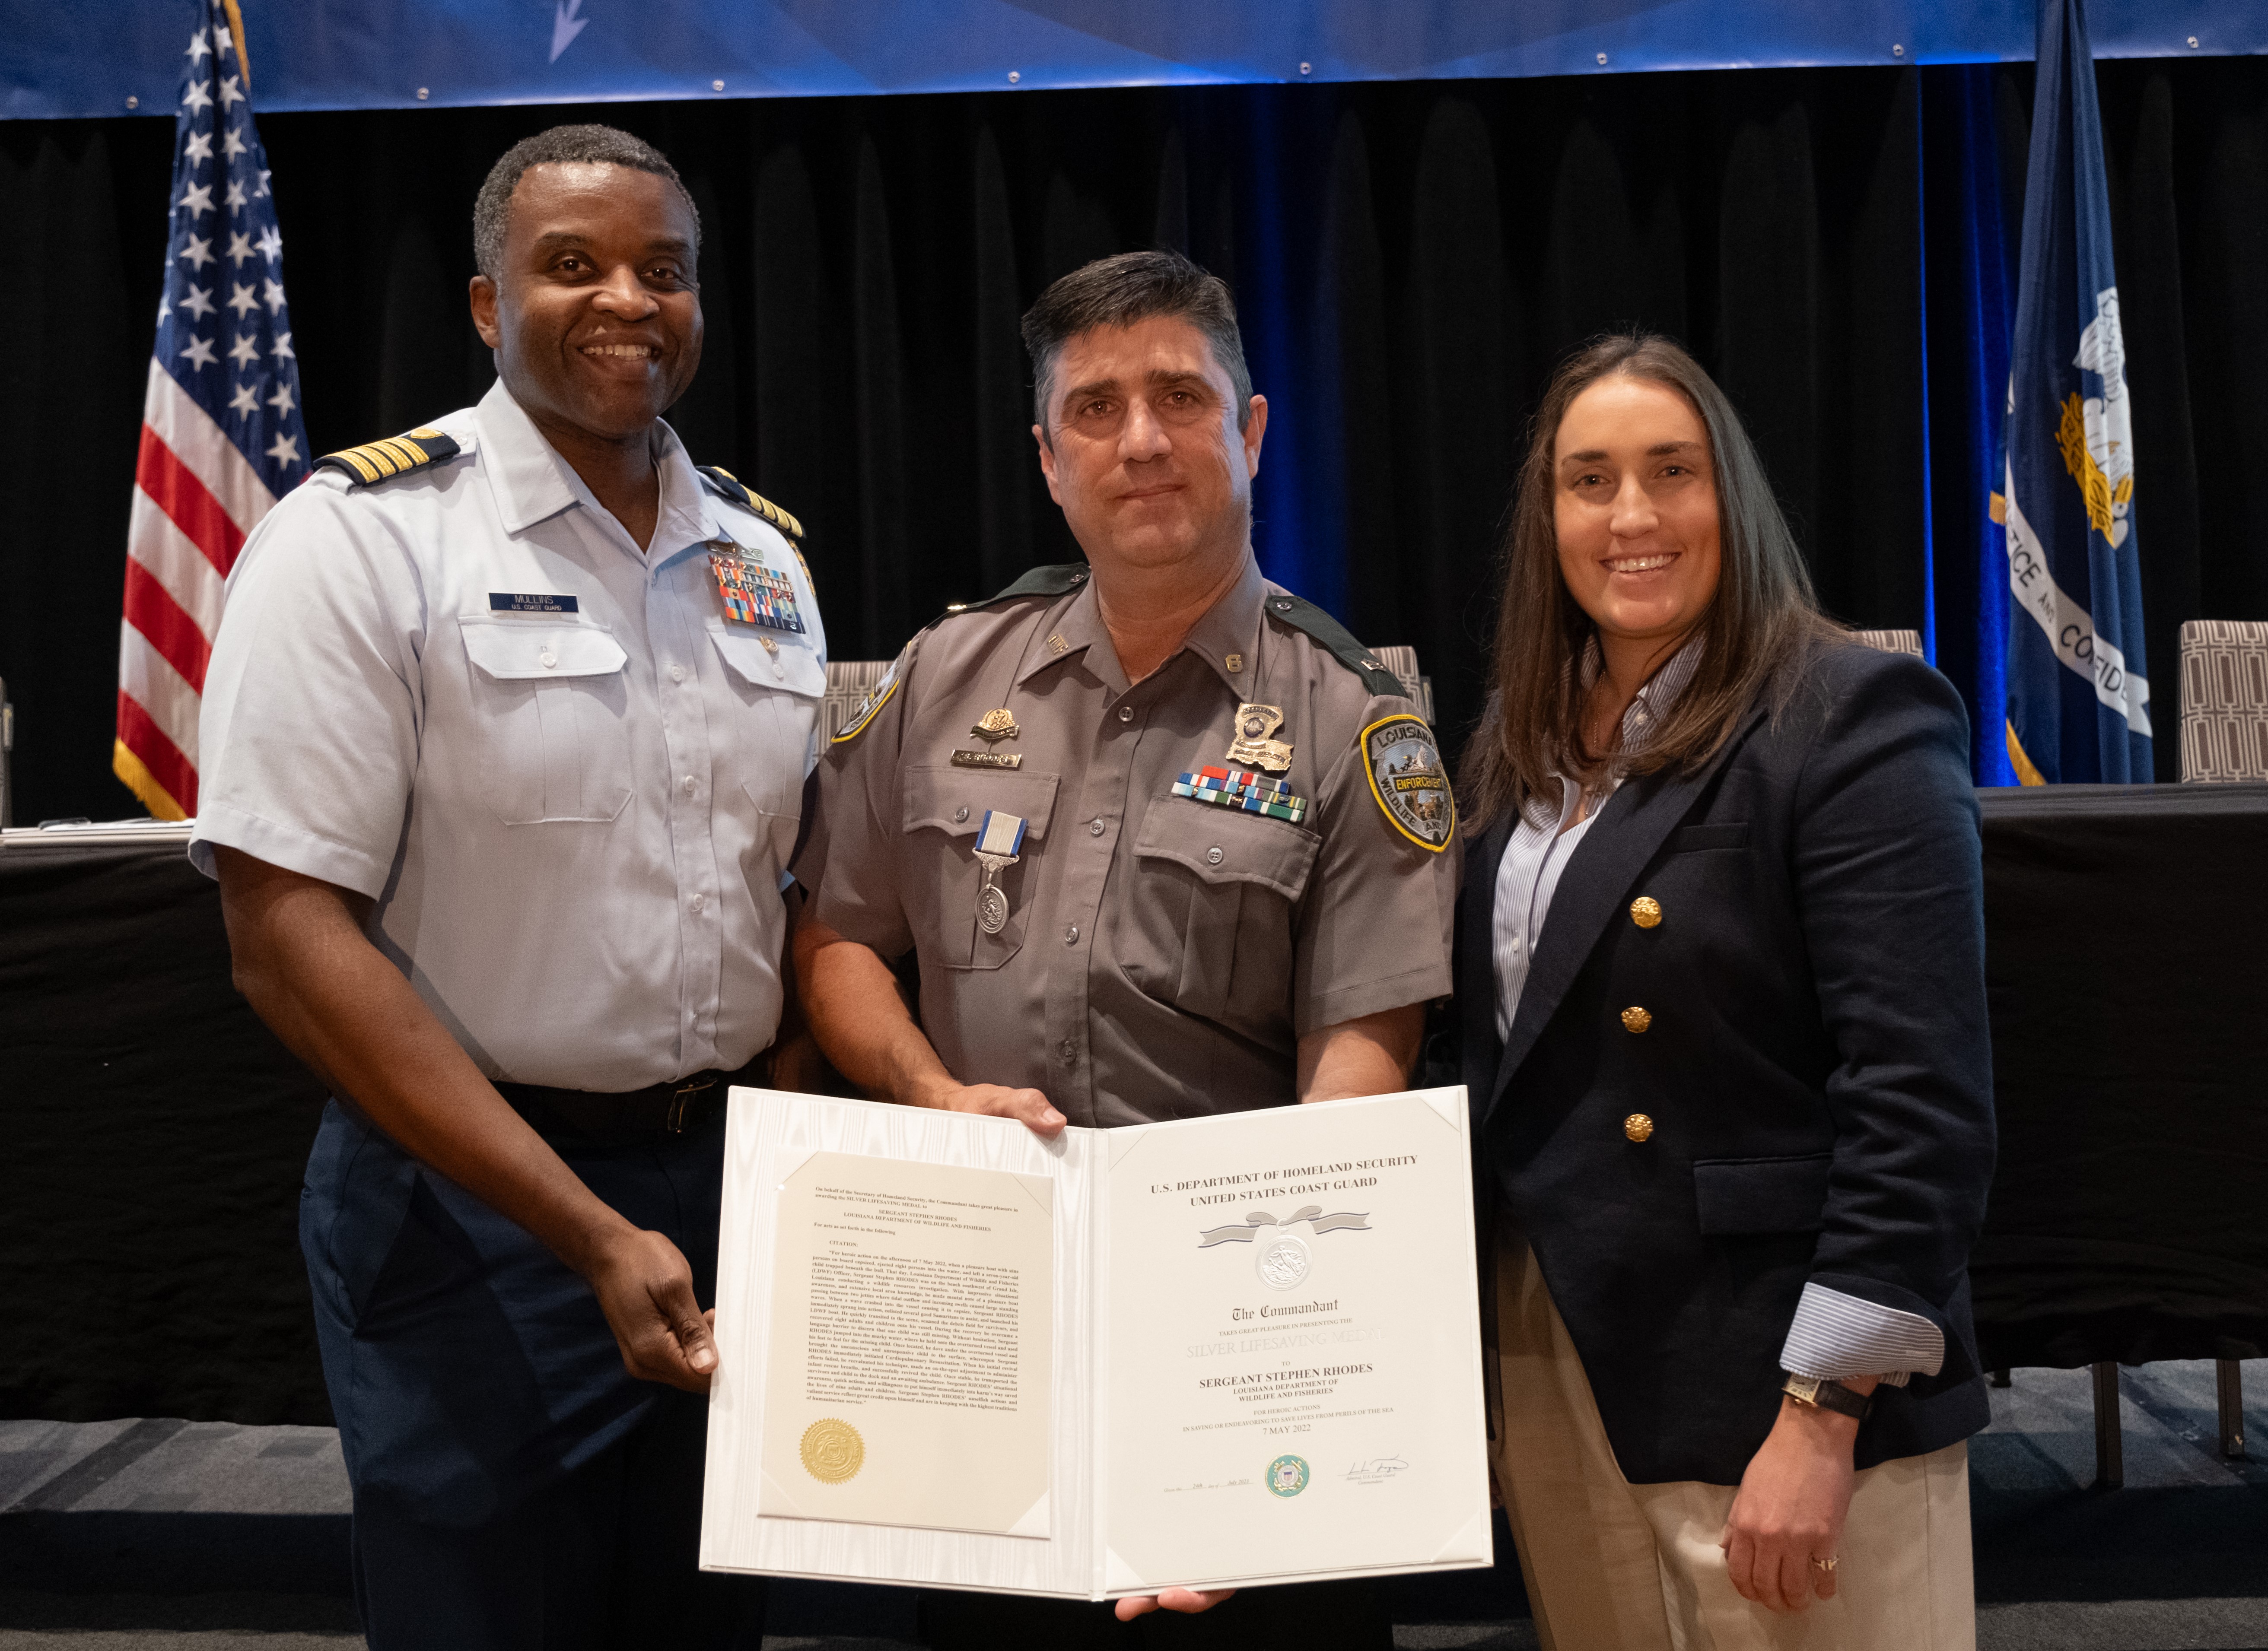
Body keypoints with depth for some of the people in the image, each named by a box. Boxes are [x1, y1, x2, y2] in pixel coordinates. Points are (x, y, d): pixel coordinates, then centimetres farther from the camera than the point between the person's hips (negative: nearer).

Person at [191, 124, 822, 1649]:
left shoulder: (766, 555, 7)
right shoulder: (363, 537, -11)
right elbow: (290, 940, -16)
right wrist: (591, 1235, -20)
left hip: (731, 1179, 6)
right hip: (476, 1207, -5)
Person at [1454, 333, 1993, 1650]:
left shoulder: (1856, 722, -12)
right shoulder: (1518, 748, 9)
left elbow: (1923, 1109, -17)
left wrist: (1822, 1416, -19)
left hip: (1766, 1390, -6)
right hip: (1548, 1373, 6)